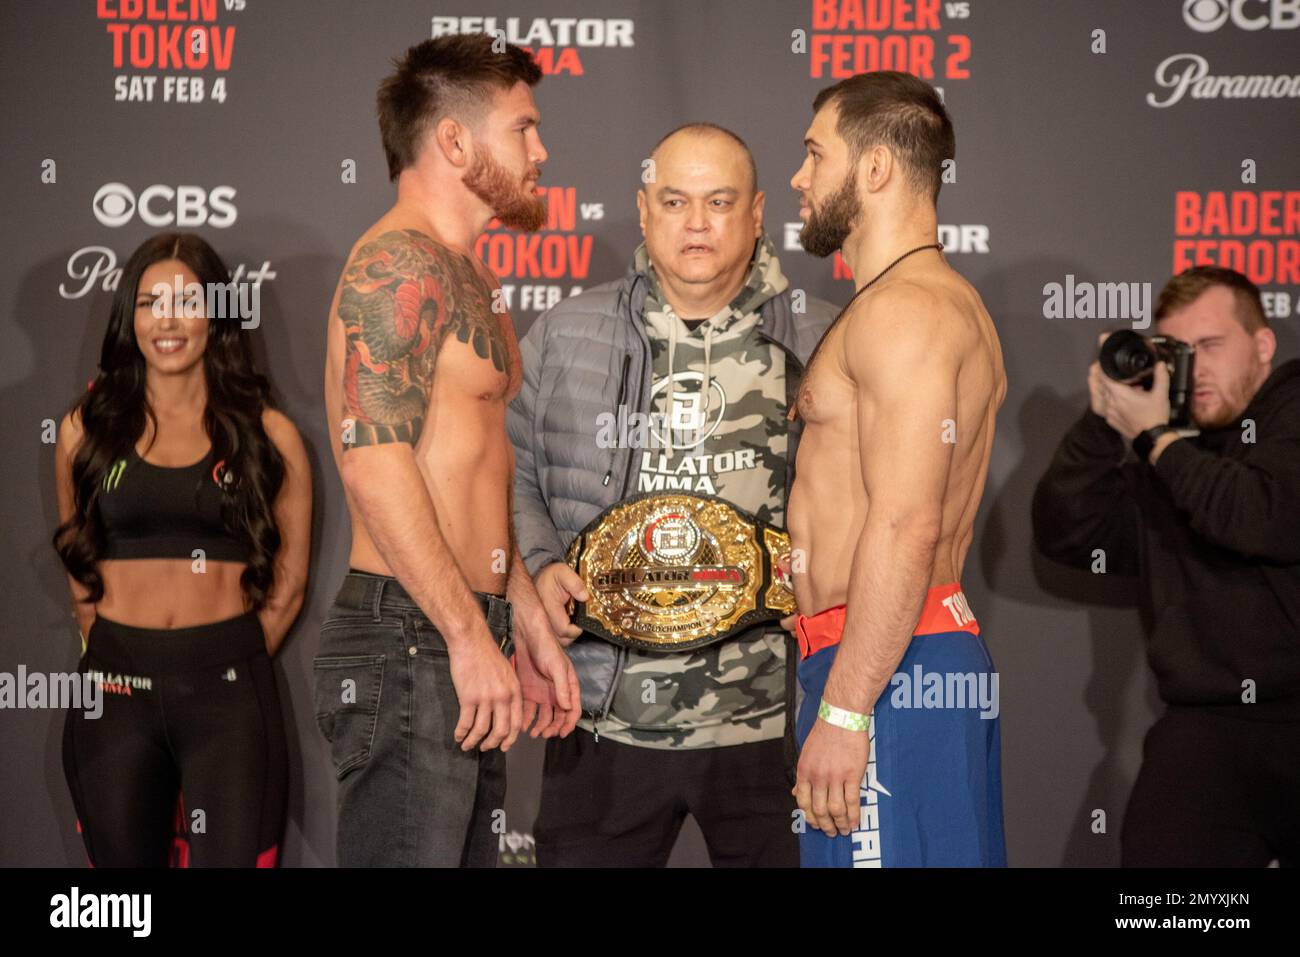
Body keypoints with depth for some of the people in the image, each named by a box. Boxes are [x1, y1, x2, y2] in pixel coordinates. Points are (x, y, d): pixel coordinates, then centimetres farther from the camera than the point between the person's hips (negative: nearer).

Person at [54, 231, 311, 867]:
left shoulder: (267, 434, 3)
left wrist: (228, 669, 3)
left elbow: (288, 582, 6)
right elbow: (79, 569, 15)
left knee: (230, 857, -2)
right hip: (116, 692, 2)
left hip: (229, 695, -1)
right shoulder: (88, 427, 7)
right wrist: (113, 659, 9)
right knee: (123, 857, 11)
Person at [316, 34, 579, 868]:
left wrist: (528, 626, 21)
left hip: (463, 642, 10)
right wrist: (469, 637, -21)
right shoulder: (399, 264, -11)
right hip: (408, 642, -10)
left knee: (467, 850, 13)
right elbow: (374, 465, -21)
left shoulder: (465, 275, 20)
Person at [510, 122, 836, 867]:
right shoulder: (565, 336, 6)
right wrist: (540, 566, -7)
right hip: (606, 717, 1)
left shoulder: (817, 342, 3)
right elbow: (514, 475, 9)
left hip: (770, 720, 0)